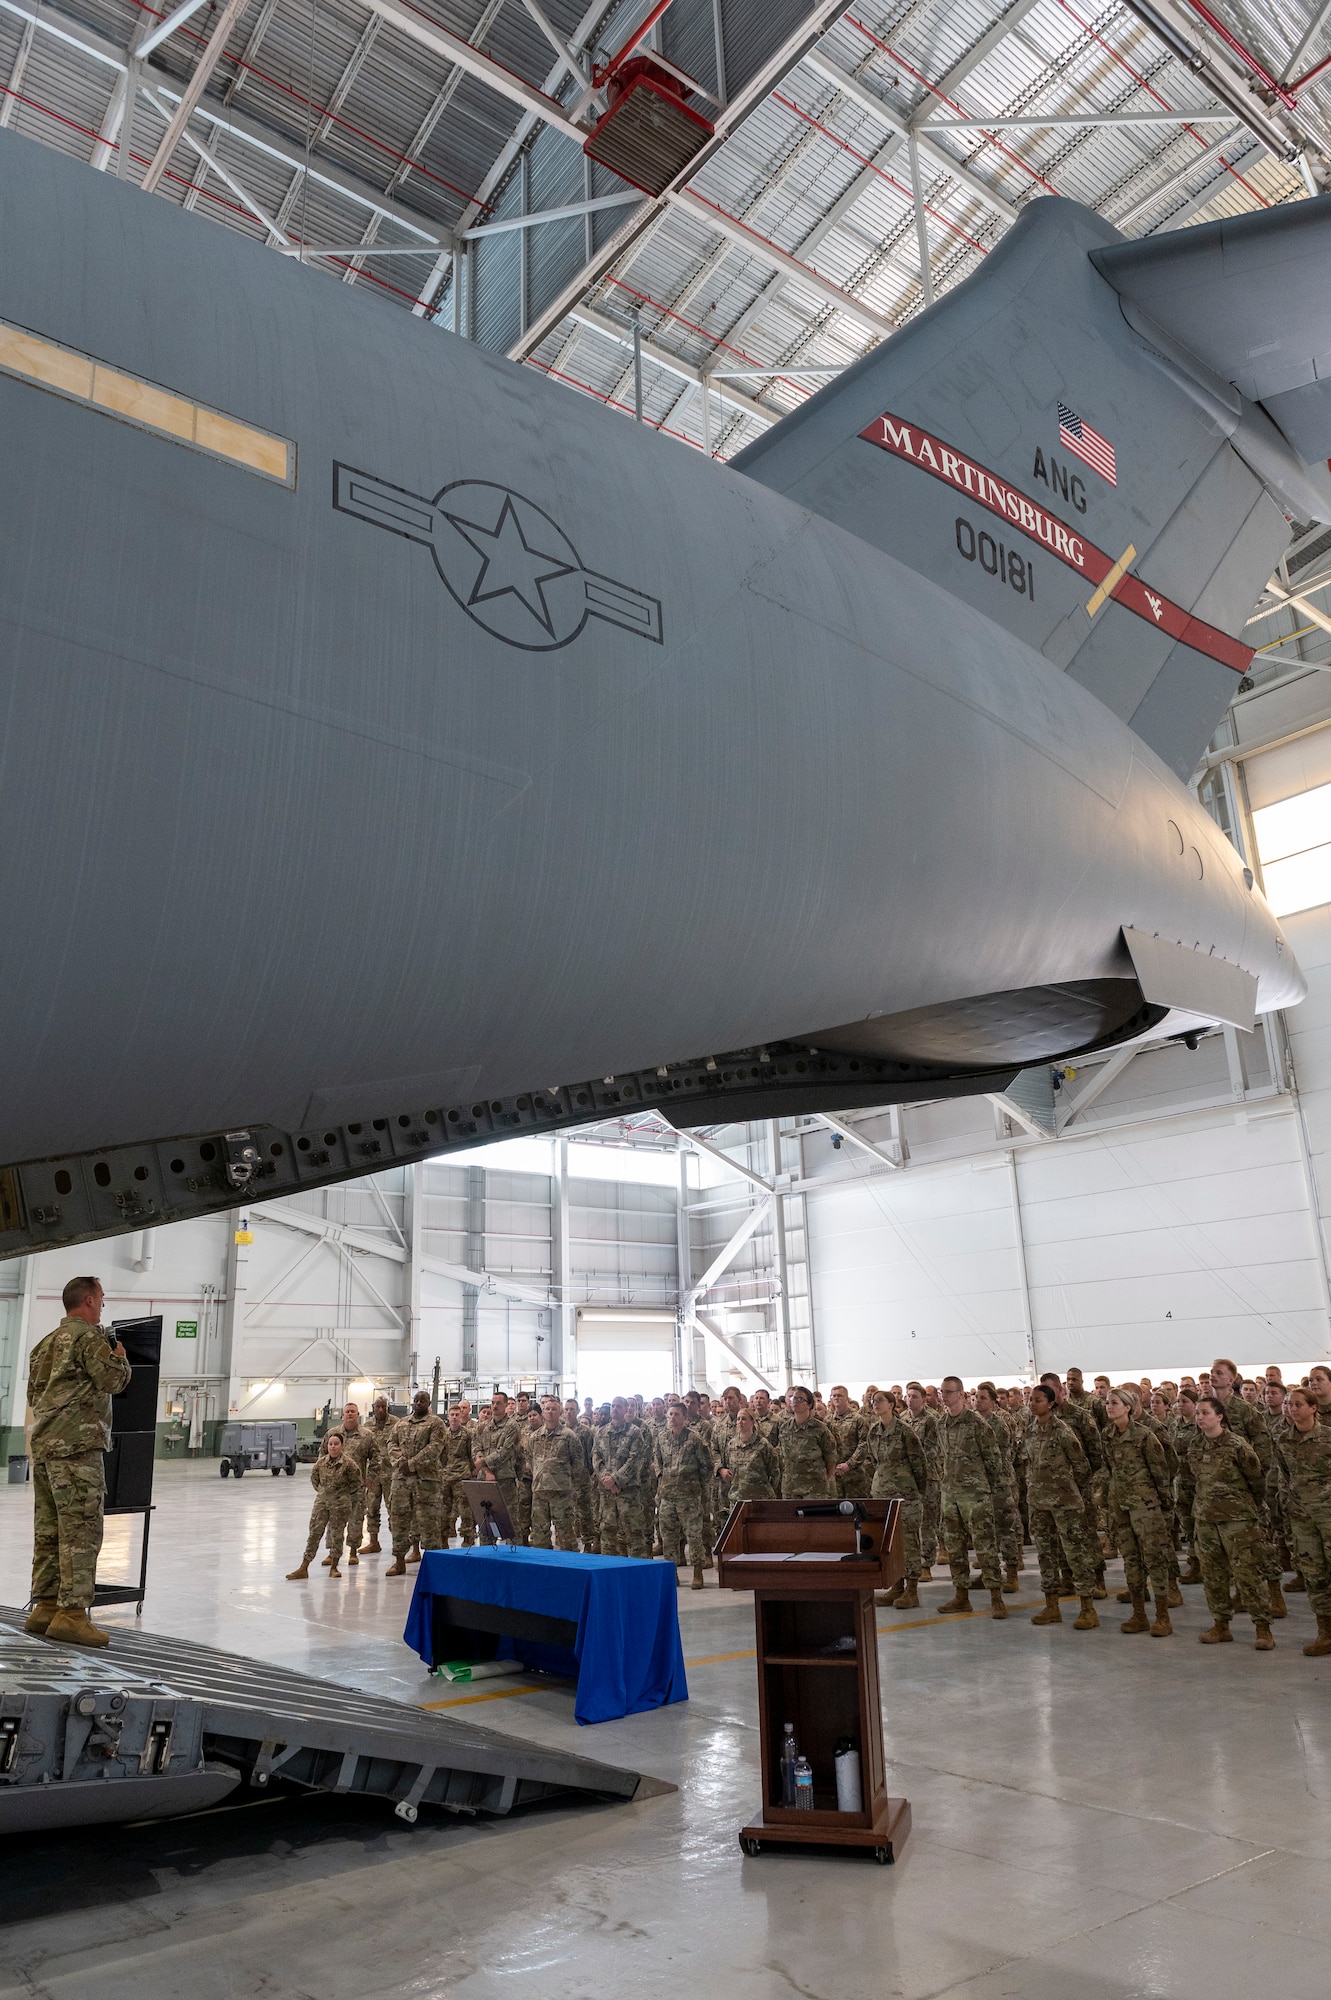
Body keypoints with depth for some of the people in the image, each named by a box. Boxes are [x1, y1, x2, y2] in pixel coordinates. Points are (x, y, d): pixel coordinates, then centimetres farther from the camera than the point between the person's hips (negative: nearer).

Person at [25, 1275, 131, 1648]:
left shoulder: (46, 1343, 19)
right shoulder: (89, 1336, -8)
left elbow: (33, 1395, 24)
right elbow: (113, 1380, -13)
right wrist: (120, 1357, 5)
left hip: (43, 1445, 9)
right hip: (77, 1446, -9)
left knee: (48, 1531, 12)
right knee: (81, 1531, -8)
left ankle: (45, 1607, 17)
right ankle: (72, 1612, -9)